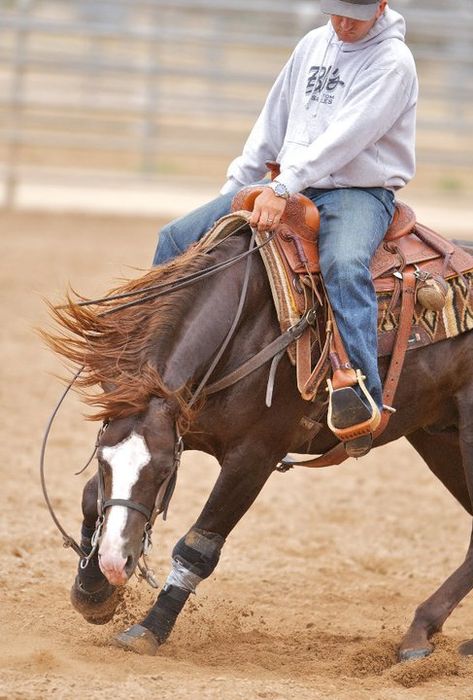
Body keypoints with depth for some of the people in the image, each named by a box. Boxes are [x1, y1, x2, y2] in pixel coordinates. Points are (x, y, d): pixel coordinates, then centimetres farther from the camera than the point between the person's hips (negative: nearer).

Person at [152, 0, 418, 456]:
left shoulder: (392, 62, -10)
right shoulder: (313, 45, 12)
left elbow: (346, 136, -22)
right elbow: (272, 123, 20)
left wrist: (284, 187, -31)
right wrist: (234, 187, 15)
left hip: (360, 193, -7)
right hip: (288, 188, 7)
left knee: (343, 267, -41)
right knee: (176, 239, -2)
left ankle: (362, 402, -46)